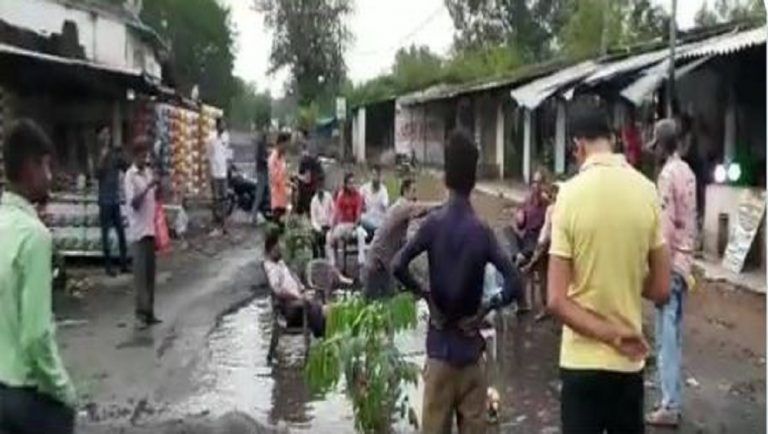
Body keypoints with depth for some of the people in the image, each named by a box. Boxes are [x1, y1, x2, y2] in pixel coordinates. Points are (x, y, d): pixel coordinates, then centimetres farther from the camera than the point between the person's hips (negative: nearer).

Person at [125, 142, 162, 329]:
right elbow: (134, 203, -17)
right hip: (139, 229, -7)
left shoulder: (148, 172, 13)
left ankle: (149, 312, 16)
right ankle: (141, 313, -4)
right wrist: (148, 187, -27)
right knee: (141, 272, -7)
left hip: (151, 228, 7)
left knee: (150, 272, 10)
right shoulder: (130, 175, -9)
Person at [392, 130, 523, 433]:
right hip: (470, 342, 0)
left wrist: (424, 294, -3)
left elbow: (397, 266, -16)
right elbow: (514, 284, -13)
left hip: (440, 342, 0)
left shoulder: (433, 223, -6)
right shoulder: (482, 231, -5)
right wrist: (485, 310, -2)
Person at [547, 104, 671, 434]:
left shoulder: (569, 195, -12)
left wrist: (612, 334, -9)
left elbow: (556, 300, -16)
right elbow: (661, 290, 1)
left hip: (582, 360, -2)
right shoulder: (647, 191, -5)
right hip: (628, 360, 3)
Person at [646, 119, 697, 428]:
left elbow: (665, 227, -19)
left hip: (670, 264, -9)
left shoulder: (668, 174, -16)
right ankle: (673, 401, 22)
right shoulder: (688, 173, 10)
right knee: (674, 337, 14)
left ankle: (669, 407, 2)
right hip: (684, 262, 9)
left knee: (666, 339, -3)